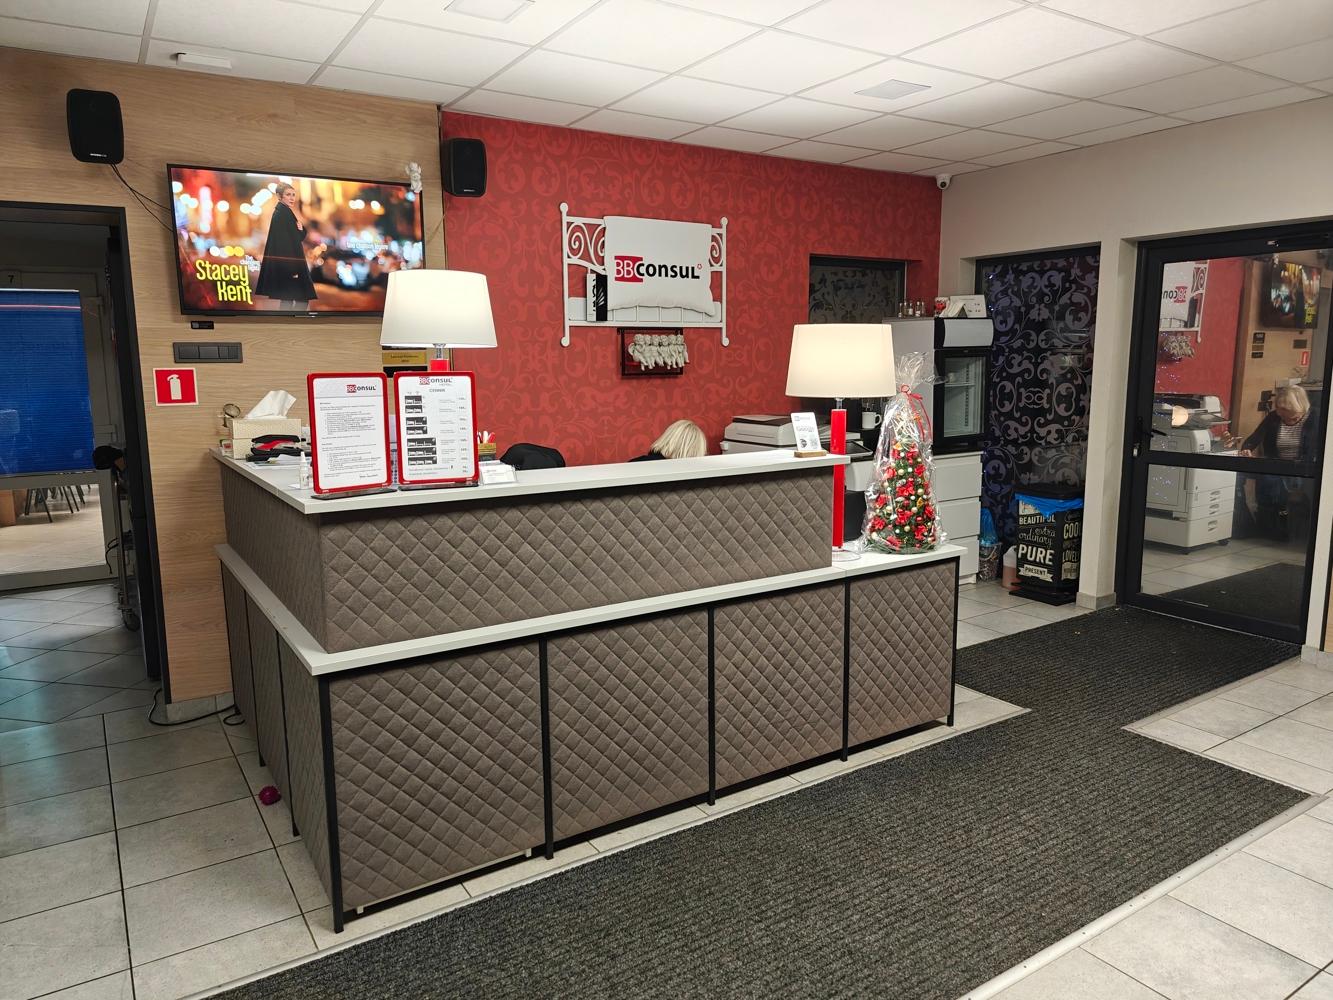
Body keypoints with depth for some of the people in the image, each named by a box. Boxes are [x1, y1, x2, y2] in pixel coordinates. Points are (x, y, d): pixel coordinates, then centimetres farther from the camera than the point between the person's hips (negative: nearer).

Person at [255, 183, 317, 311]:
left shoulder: (286, 212, 16)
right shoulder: (281, 213, -14)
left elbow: (299, 237, 17)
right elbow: (282, 241, -21)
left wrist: (300, 229, -5)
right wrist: (291, 268, -24)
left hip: (289, 264, 10)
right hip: (286, 264, -10)